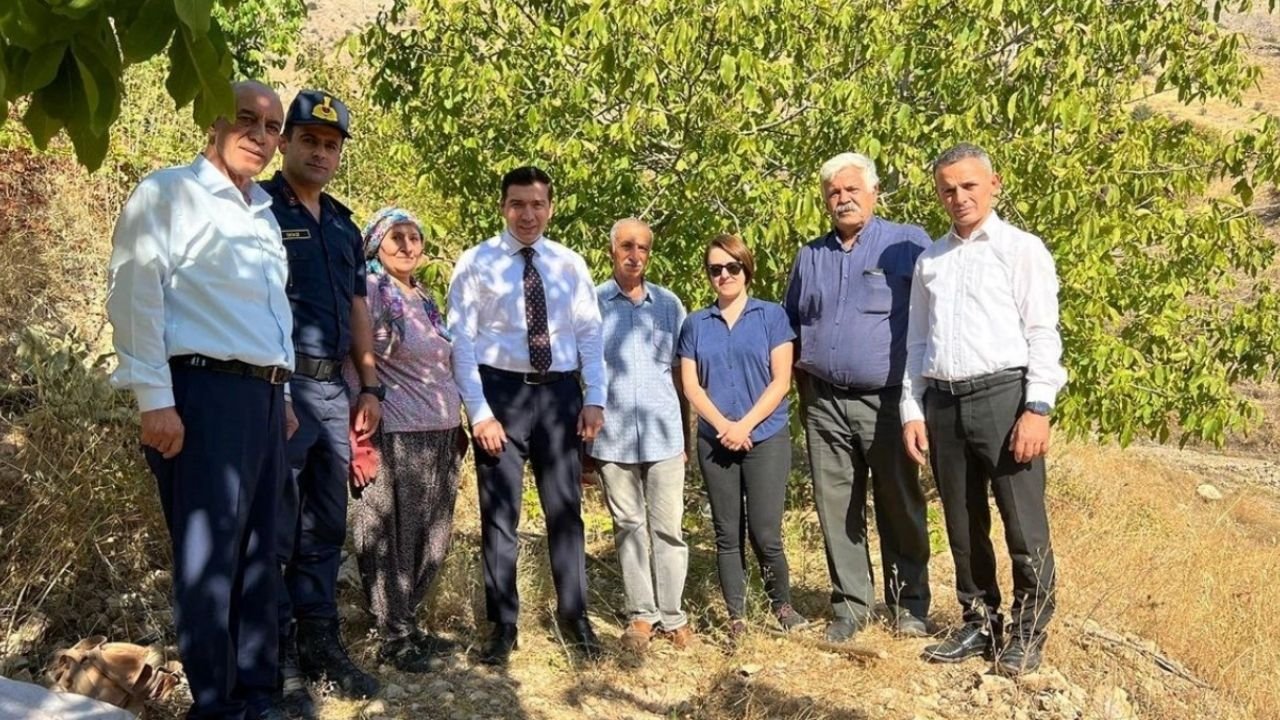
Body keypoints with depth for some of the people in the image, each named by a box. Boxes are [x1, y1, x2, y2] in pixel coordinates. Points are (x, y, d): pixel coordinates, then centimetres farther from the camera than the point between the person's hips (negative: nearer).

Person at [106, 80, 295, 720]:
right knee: (207, 557, -4)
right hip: (205, 390, -8)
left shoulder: (264, 215, 22)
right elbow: (134, 298, -10)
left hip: (264, 394, 8)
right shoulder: (168, 193, -2)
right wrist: (155, 399, -17)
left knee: (257, 554, 11)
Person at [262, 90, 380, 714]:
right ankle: (275, 662, 9)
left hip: (333, 391, 7)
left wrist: (369, 385, 15)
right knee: (275, 532, -1)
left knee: (325, 529, 12)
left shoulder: (344, 226, 18)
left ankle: (320, 646, 23)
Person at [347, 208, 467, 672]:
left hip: (442, 434, 8)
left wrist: (457, 424, 20)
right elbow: (353, 359, -9)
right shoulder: (372, 291, -6)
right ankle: (395, 638, 13)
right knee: (393, 539, 1)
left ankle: (408, 626, 24)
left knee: (432, 539, 11)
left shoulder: (425, 299, 18)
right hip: (399, 437, -8)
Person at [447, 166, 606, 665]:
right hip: (501, 391, -2)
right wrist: (479, 412, -11)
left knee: (566, 509, 10)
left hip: (560, 392, 3)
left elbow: (590, 333, 7)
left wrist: (595, 398, -2)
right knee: (499, 514, 6)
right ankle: (502, 624, 20)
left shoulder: (571, 265, 6)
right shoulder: (477, 263, -3)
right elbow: (462, 341, -6)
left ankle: (574, 616, 24)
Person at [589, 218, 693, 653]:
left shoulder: (669, 304, 8)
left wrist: (690, 430, 9)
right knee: (629, 528, 8)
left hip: (663, 434, 1)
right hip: (613, 436, -1)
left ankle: (671, 614, 15)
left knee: (668, 528, 4)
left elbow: (681, 370, 12)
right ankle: (640, 614, 18)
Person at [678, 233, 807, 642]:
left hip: (766, 439, -2)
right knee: (727, 534, 6)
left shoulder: (772, 316, 3)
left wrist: (746, 425, -12)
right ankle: (737, 617, 16)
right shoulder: (695, 324, 9)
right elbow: (690, 384, 3)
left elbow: (780, 381, -3)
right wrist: (723, 425, -11)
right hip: (714, 442, 3)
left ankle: (782, 604, 19)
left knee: (765, 533, -5)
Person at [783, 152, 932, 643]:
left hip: (888, 401, -4)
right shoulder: (809, 257, 14)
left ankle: (909, 605, 19)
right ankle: (850, 605, 19)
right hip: (824, 405, 4)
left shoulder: (909, 244, 0)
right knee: (837, 511, 7)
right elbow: (791, 326, 22)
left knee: (901, 509, 4)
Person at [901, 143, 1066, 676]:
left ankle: (1028, 633, 15)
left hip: (1003, 394, -5)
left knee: (1023, 524, -1)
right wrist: (912, 411, 10)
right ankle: (978, 624, 26)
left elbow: (1043, 334, -5)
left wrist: (1038, 409, -14)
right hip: (942, 402, 5)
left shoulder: (1021, 249, 2)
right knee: (963, 525, 12)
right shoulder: (929, 260, 17)